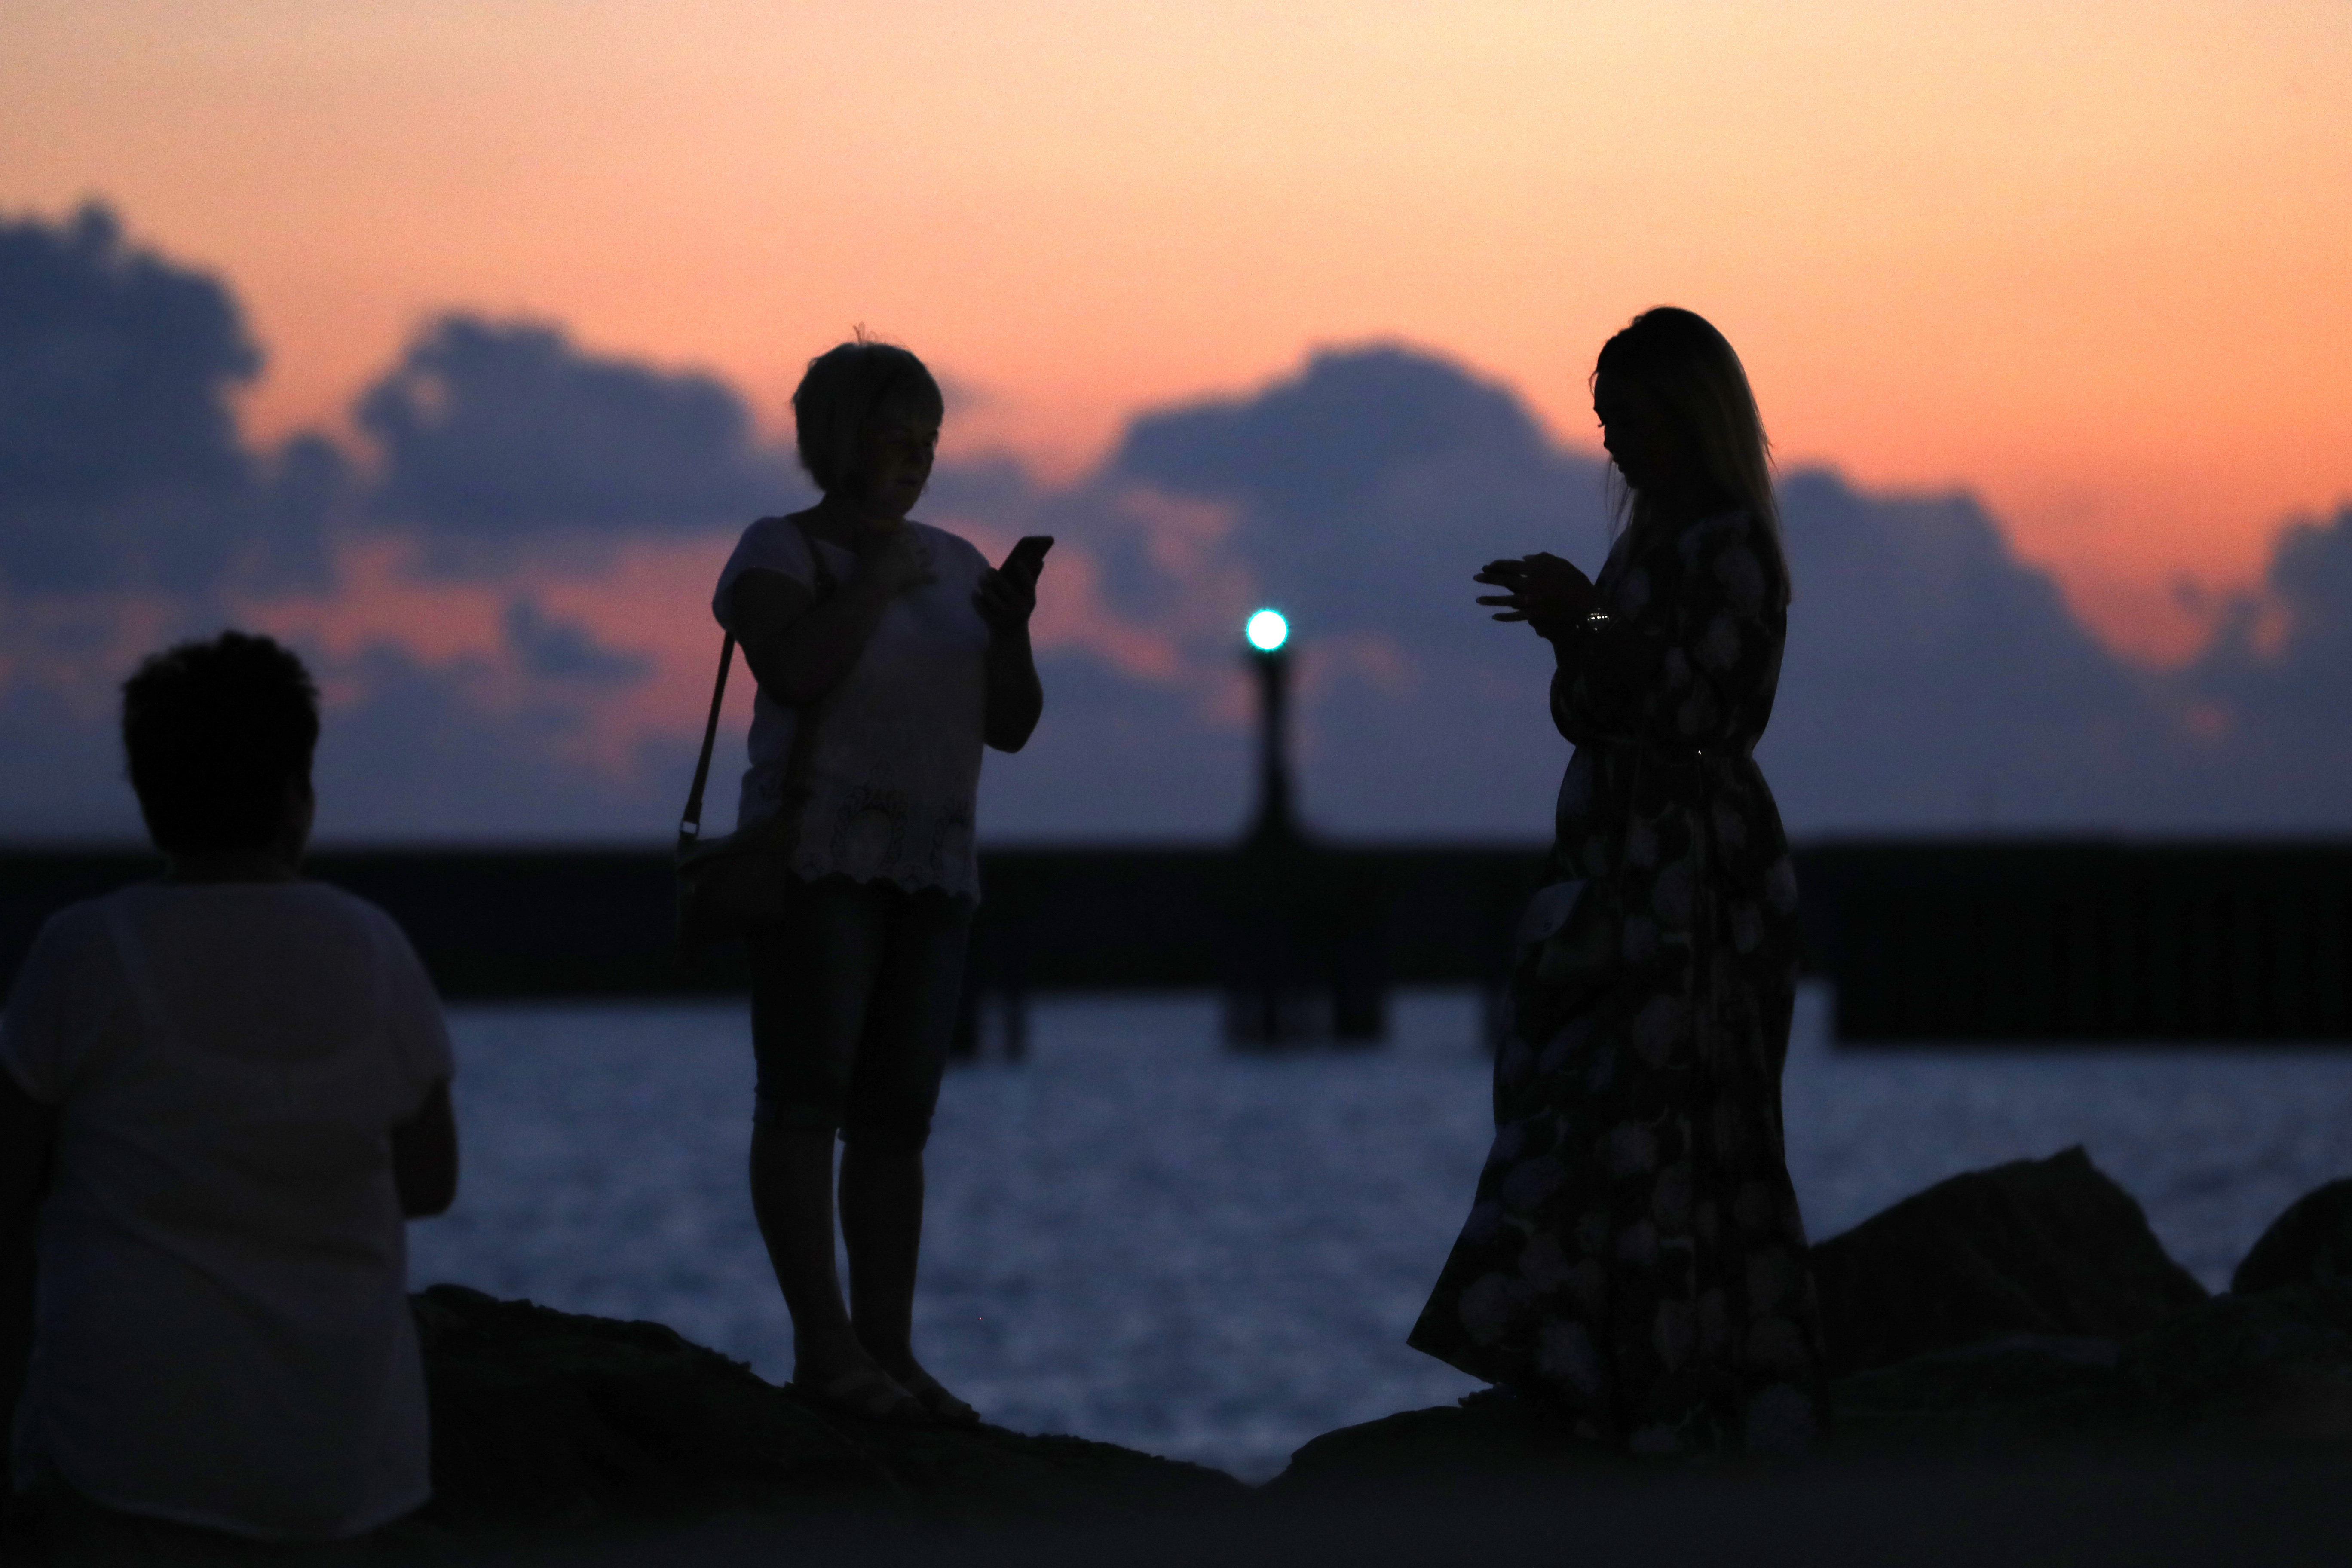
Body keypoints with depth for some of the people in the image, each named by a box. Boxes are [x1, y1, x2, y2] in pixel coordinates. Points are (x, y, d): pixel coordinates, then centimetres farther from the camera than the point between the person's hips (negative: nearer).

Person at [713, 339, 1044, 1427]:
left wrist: (1011, 624, -6)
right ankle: (823, 1346, -18)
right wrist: (878, 578, -13)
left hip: (932, 867, 6)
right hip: (817, 851, -6)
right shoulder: (782, 552, -2)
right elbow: (794, 671, -21)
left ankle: (889, 1349, 1)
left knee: (896, 1118, 2)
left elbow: (1010, 725, 11)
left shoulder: (952, 563, 15)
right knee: (807, 1097, -13)